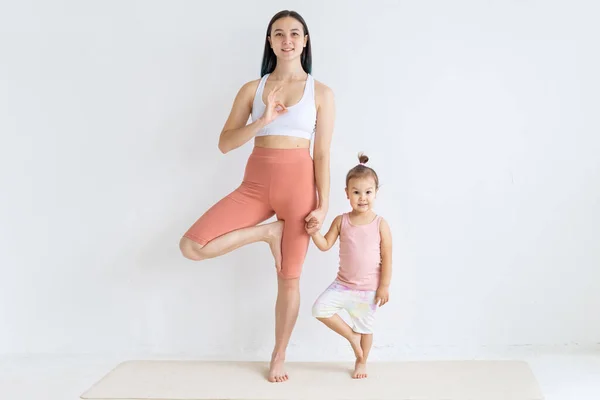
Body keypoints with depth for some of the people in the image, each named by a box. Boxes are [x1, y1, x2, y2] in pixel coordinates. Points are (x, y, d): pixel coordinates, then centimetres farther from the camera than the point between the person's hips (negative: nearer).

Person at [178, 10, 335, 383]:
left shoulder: (321, 93, 2)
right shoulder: (252, 89, 6)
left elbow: (322, 154, 0)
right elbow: (225, 143, -1)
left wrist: (323, 205, -7)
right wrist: (264, 120, -15)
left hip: (298, 183, -2)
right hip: (255, 184, 2)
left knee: (289, 280, 5)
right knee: (192, 247, -14)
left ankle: (279, 357, 24)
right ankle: (268, 232, 5)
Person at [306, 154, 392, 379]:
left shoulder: (380, 225, -11)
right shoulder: (341, 221, -4)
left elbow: (387, 258, -9)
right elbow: (325, 245, -1)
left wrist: (384, 286, -10)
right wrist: (314, 233, -21)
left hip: (369, 289, -2)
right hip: (343, 284, 2)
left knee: (365, 328, 10)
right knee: (320, 309, -12)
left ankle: (361, 363, 34)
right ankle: (351, 335, 8)